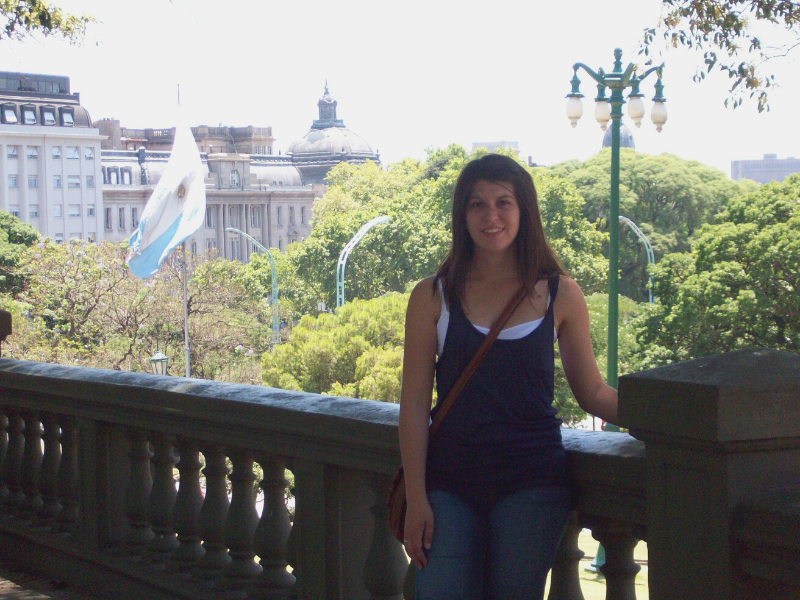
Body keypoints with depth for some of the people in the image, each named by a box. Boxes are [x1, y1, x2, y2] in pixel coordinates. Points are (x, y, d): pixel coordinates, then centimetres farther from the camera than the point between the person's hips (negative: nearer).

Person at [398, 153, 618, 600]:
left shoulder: (560, 296, 4)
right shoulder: (432, 298, 3)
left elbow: (593, 392, 8)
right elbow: (415, 403, 2)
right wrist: (416, 499, -3)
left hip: (531, 484, 0)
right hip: (450, 483, 0)